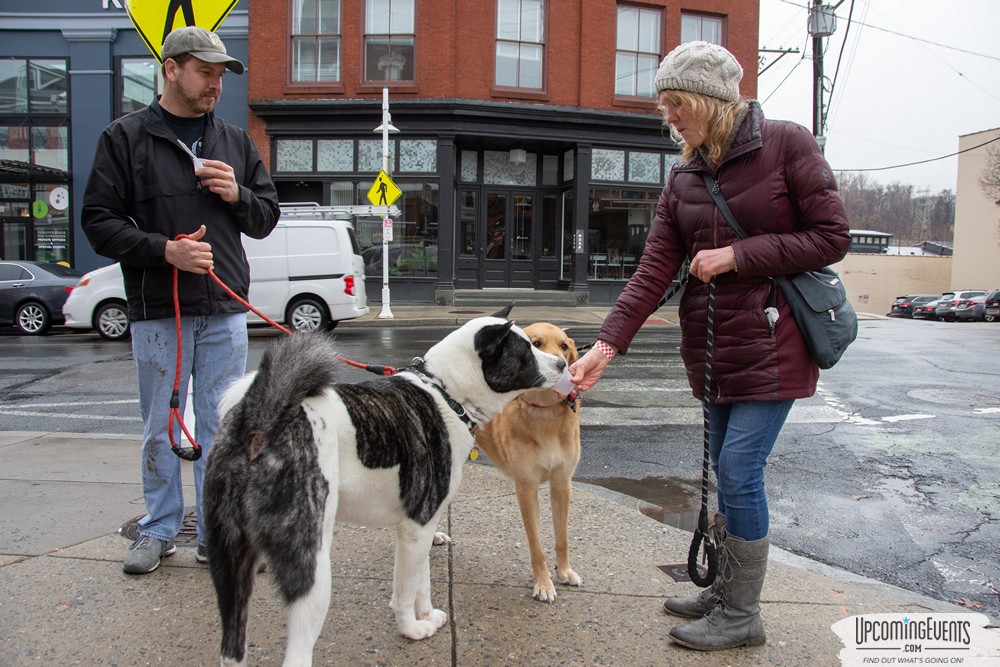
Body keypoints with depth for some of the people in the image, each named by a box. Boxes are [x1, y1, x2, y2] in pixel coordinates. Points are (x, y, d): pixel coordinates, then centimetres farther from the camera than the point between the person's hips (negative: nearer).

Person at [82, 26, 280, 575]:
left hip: (225, 312, 2)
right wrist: (164, 249, -16)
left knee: (220, 426, 7)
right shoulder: (125, 138, 2)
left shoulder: (235, 142, 12)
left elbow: (267, 218, 15)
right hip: (157, 312, -2)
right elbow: (99, 221, -3)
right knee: (161, 427, 9)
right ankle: (159, 529, 25)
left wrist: (238, 195, -6)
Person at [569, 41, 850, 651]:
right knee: (729, 474, 13)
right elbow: (655, 268, 0)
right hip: (713, 350, 6)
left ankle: (742, 615, 11)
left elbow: (833, 237, -9)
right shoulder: (684, 177, 8)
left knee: (739, 471, -6)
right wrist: (606, 345, -10)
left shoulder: (787, 144, -7)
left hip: (773, 348, -6)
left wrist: (737, 255, -14)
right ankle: (727, 590, 29)